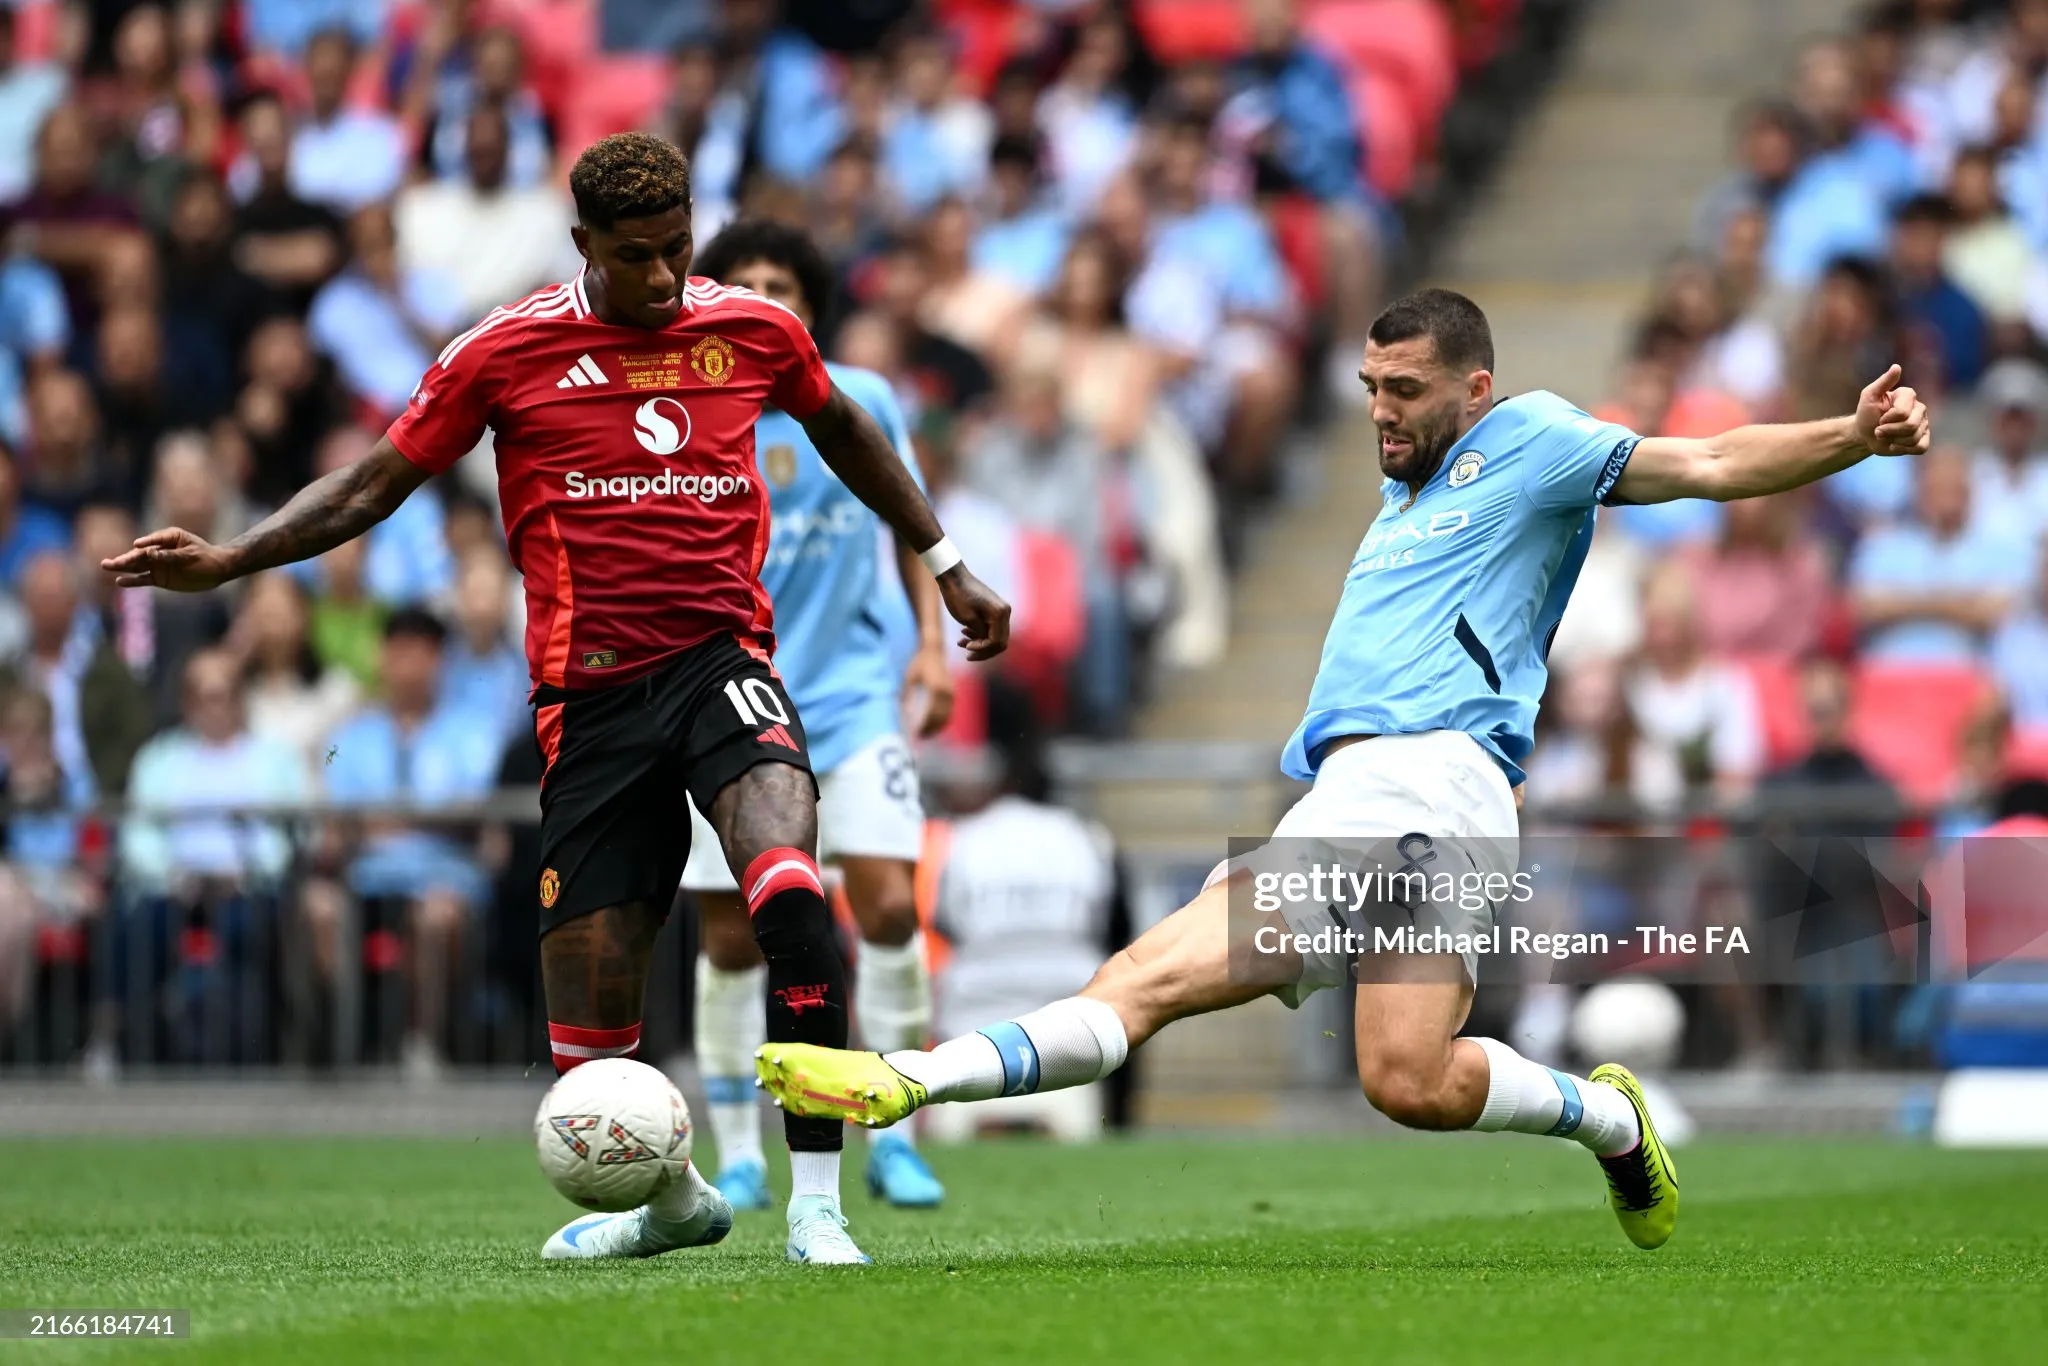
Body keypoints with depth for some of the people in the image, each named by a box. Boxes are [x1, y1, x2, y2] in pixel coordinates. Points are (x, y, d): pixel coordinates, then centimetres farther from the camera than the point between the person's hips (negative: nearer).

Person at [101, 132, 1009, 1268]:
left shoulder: (755, 331, 6)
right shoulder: (507, 351, 0)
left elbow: (840, 430, 27)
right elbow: (373, 484, 8)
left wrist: (944, 564, 34)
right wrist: (226, 562, -2)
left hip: (721, 657, 0)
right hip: (591, 697, 0)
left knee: (788, 891, -30)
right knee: (586, 1016, -1)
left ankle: (817, 1205, -26)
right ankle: (672, 1199, 31)